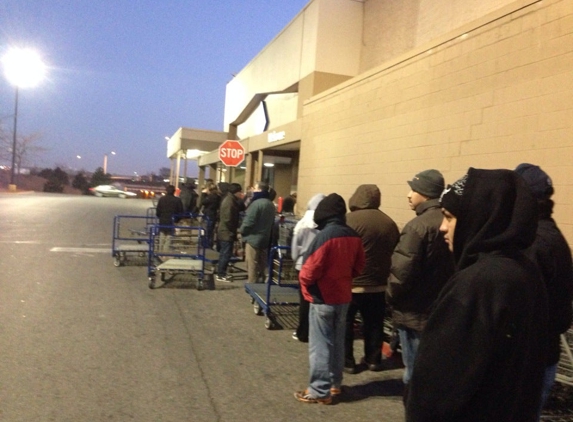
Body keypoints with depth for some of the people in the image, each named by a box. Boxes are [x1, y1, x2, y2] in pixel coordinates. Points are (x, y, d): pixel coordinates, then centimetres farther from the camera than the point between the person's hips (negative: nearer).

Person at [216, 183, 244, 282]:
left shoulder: (230, 199, 12)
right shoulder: (229, 202, -21)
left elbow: (241, 208, 12)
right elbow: (228, 219, -24)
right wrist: (234, 231, -15)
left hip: (225, 231, 10)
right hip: (227, 232, -10)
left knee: (224, 254, 16)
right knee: (226, 254, -3)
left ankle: (221, 273, 25)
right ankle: (220, 275, 4)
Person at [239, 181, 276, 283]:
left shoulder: (256, 203, -19)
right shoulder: (271, 204, 9)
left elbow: (249, 221, -19)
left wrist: (241, 230, -2)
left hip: (254, 238, -8)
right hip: (265, 238, 8)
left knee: (252, 266, -1)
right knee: (261, 265, 15)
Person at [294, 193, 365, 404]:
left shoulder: (324, 236, -22)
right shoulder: (353, 236, -1)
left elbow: (311, 269, -20)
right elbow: (359, 265, 9)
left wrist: (303, 280, 0)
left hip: (323, 298, -7)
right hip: (343, 296, 7)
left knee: (320, 344, 3)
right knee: (337, 342, 18)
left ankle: (320, 391, 10)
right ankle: (335, 383, 30)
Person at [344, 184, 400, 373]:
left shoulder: (350, 220, -15)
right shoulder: (389, 223, 2)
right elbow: (394, 253, 10)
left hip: (351, 283, -5)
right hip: (378, 283, 5)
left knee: (345, 322, 8)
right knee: (374, 323, 16)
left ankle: (347, 362, 13)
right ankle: (373, 359, 25)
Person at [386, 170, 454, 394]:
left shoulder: (418, 225, -19)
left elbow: (402, 271, -22)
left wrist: (391, 296, -5)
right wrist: (445, 294, 16)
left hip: (415, 312, -8)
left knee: (415, 375, 5)